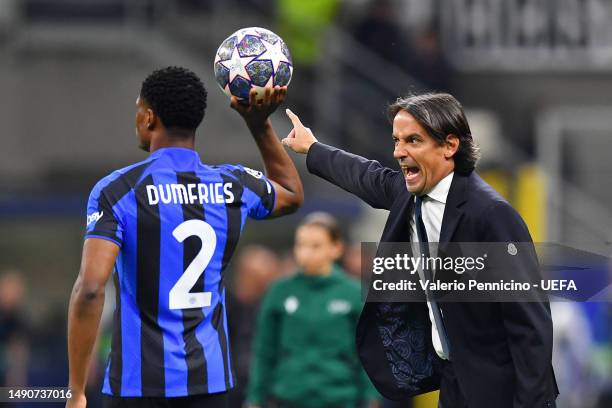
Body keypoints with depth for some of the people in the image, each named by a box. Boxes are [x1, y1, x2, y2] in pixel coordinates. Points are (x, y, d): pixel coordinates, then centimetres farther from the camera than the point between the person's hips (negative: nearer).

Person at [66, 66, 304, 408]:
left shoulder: (117, 191, -9)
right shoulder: (235, 187, 4)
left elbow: (91, 288, -19)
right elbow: (293, 196, 28)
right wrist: (261, 124, 21)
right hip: (210, 379, 4)